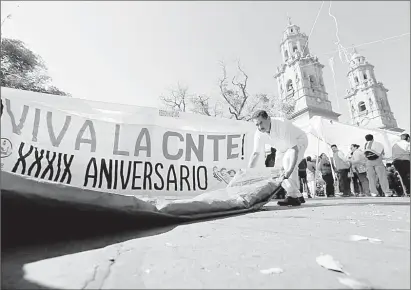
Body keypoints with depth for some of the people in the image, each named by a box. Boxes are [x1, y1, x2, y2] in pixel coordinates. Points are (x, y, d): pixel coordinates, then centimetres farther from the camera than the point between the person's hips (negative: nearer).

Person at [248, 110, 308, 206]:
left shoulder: (282, 125, -40)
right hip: (285, 148, 7)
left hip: (299, 141, -7)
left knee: (287, 161, -31)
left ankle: (292, 196, -27)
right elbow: (255, 154, -15)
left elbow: (295, 149, -42)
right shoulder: (259, 134, -21)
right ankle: (298, 196, 19)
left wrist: (290, 170, -53)